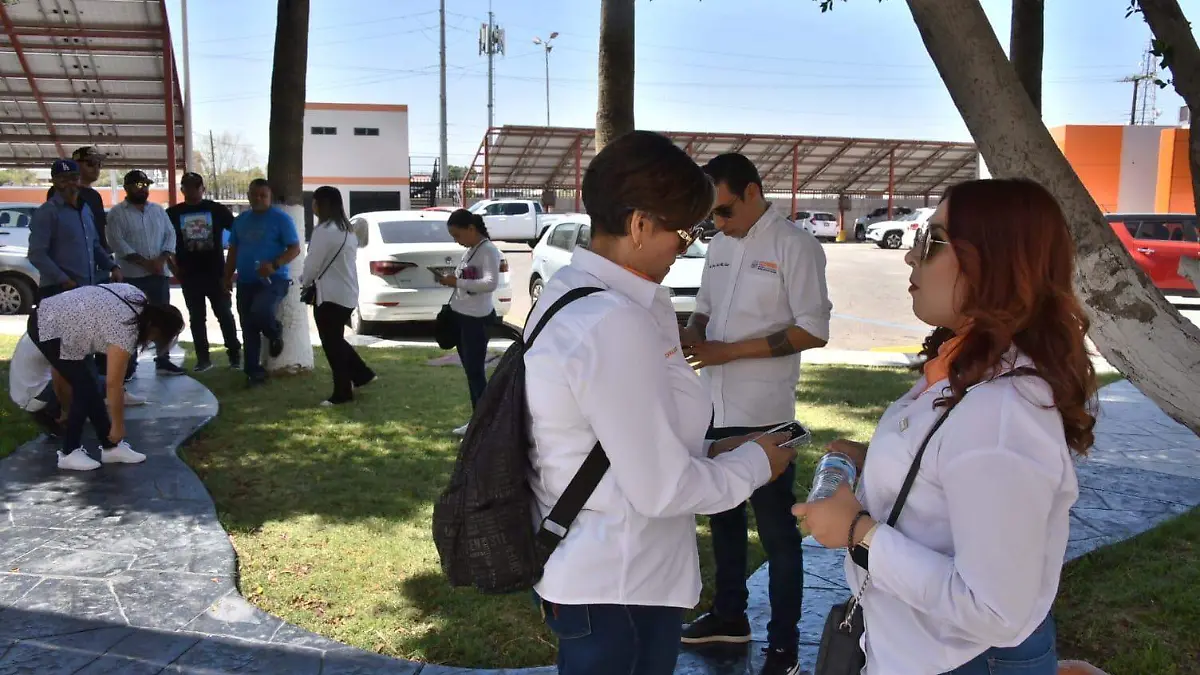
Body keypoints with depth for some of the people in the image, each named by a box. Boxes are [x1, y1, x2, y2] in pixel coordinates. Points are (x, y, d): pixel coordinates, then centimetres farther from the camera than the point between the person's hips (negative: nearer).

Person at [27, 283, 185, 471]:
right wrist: (118, 426, -11)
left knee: (90, 385, 8)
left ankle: (110, 447, 13)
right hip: (49, 330, -10)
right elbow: (113, 385, -20)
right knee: (85, 388, -7)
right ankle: (68, 453, 3)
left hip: (48, 317, 10)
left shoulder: (138, 299, -2)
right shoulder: (126, 332, -26)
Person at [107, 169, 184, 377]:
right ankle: (129, 364, 4)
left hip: (159, 273, 5)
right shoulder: (117, 213, -2)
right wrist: (144, 262, -18)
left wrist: (162, 258, -10)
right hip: (131, 275, -4)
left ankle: (163, 360, 14)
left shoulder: (158, 210, 13)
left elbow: (170, 234, 8)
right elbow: (117, 242, -12)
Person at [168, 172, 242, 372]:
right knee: (196, 317, 6)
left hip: (215, 272, -2)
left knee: (224, 314, -1)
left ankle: (235, 355, 8)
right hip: (189, 275, 2)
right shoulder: (173, 213, 5)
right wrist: (174, 267, 2)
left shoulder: (217, 209, 1)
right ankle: (203, 358, 12)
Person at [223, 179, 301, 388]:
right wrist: (228, 277, 12)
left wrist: (274, 265, -24)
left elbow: (295, 249, -10)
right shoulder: (241, 220, 13)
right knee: (248, 330, 6)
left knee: (260, 313, -30)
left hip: (274, 280, -6)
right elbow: (233, 251, 19)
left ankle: (275, 334, 4)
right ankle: (253, 372, 15)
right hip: (246, 282, 6)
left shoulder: (281, 218, -5)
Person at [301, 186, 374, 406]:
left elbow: (313, 263, -14)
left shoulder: (324, 230, -18)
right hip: (347, 293, 9)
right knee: (336, 340, 21)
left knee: (331, 343, 1)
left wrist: (304, 281, 6)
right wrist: (311, 281, 17)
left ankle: (342, 393, 8)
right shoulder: (347, 229, 11)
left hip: (331, 295, -9)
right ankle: (362, 374, 24)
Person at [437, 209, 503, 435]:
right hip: (461, 316, 9)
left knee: (476, 371, -6)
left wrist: (457, 282, -24)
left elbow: (491, 283, -27)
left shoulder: (488, 250, -14)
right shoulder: (470, 251, 14)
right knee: (469, 370, 14)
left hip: (477, 319, -9)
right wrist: (449, 280, 4)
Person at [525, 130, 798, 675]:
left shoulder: (569, 291, 3)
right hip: (618, 592, -9)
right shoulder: (616, 323, -27)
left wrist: (706, 451, 6)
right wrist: (754, 462, -8)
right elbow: (662, 489, -23)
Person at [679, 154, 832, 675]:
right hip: (715, 407, 7)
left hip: (763, 413, -7)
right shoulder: (718, 246, 9)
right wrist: (691, 334, -6)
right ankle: (730, 615, 39)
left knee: (776, 529, 5)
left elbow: (814, 330, -16)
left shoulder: (794, 246, -12)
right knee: (723, 514, 20)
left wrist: (729, 351, -19)